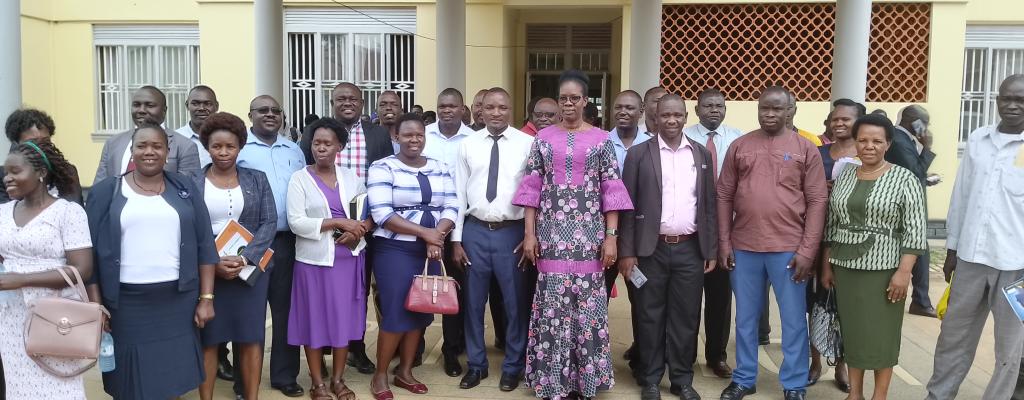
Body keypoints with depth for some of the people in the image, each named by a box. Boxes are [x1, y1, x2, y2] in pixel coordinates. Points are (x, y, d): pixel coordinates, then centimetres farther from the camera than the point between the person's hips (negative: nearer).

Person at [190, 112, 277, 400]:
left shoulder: (257, 180, 5)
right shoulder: (192, 183, 2)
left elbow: (269, 223, -2)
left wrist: (244, 258, -15)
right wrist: (213, 263, -16)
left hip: (250, 269, 1)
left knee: (250, 336, 4)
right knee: (208, 338, 3)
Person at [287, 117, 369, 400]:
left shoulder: (350, 177, 7)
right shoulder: (300, 178, -4)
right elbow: (296, 222, -12)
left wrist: (358, 231, -12)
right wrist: (337, 222, -18)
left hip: (348, 258, 3)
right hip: (314, 260, -3)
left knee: (345, 317, 8)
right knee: (315, 319, 4)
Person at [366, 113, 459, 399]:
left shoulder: (440, 168, 9)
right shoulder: (383, 168, -6)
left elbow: (451, 207, 3)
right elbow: (382, 213, -17)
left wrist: (436, 236, -16)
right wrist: (424, 232, -20)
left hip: (431, 251, 5)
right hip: (395, 250, -5)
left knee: (420, 312, 10)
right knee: (395, 314, -5)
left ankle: (405, 371, 25)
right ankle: (380, 376, 13)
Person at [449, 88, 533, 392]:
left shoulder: (528, 144, -3)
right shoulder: (468, 144, 4)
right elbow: (459, 192, 5)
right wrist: (456, 239, 2)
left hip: (512, 232, -2)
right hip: (475, 231, 2)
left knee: (515, 302, 8)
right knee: (473, 301, 12)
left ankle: (513, 366, 27)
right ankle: (476, 364, 30)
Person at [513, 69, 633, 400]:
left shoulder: (601, 139, 4)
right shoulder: (544, 138, 7)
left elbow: (611, 191, 1)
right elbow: (532, 188, 4)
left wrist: (611, 236, -5)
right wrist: (529, 234, -2)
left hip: (588, 235, 0)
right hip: (552, 234, 1)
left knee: (588, 307, 2)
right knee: (552, 306, 1)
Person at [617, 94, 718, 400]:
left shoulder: (702, 154, 8)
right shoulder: (638, 154, -1)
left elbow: (709, 206, 10)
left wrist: (712, 251, 6)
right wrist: (627, 252, -7)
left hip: (691, 250, 2)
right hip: (651, 250, -2)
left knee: (686, 317, 8)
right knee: (649, 317, 6)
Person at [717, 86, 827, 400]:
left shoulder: (806, 149, 0)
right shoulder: (739, 146, 5)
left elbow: (817, 201, -3)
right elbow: (724, 196, 7)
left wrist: (807, 250, -9)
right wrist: (724, 242, 1)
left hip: (788, 249, -2)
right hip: (744, 248, 2)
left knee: (793, 321, 7)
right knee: (745, 318, 13)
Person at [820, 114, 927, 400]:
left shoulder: (904, 179, -6)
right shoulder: (844, 176, 8)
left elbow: (915, 229, -9)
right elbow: (831, 225, 11)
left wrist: (904, 271, -16)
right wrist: (826, 265, 9)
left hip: (883, 269, -4)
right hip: (845, 268, 4)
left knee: (881, 334, 4)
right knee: (851, 331, 10)